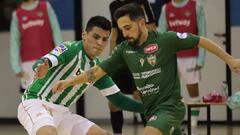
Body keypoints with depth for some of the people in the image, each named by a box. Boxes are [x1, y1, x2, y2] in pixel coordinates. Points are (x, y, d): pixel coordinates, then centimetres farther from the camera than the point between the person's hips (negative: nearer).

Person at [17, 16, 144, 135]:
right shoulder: (70, 49, -13)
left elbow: (118, 100, 12)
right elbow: (41, 64, -30)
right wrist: (41, 68, -54)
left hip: (61, 112, 8)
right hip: (35, 103, -8)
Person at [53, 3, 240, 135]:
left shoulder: (166, 40, -11)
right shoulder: (125, 49, 4)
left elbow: (201, 41, -4)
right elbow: (98, 71, 5)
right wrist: (69, 82, -7)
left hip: (170, 107, -7)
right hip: (151, 110, 7)